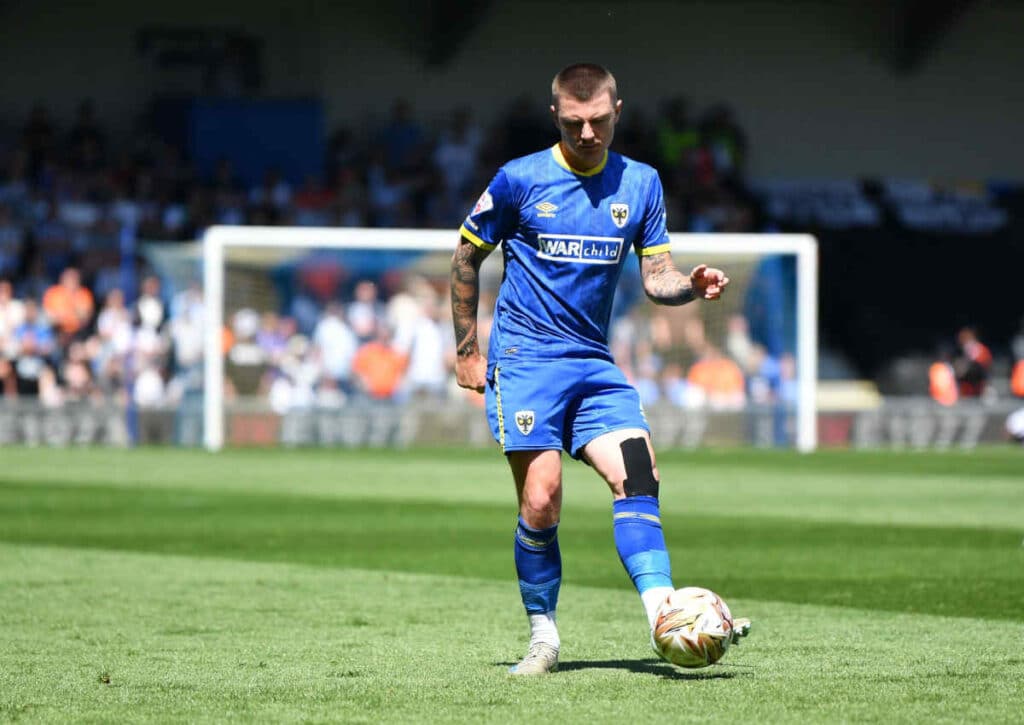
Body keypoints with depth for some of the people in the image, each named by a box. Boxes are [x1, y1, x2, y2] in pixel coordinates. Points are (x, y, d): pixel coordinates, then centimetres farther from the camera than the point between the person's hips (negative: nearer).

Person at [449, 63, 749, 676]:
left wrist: (693, 285, -15)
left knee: (636, 474, -16)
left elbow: (657, 278, 9)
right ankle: (544, 637, 3)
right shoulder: (519, 180, -2)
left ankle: (664, 614, -23)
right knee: (541, 500, -13)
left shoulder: (641, 183, 8)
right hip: (525, 360, -3)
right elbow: (466, 258, 8)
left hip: (596, 365, 3)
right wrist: (468, 351, 7)